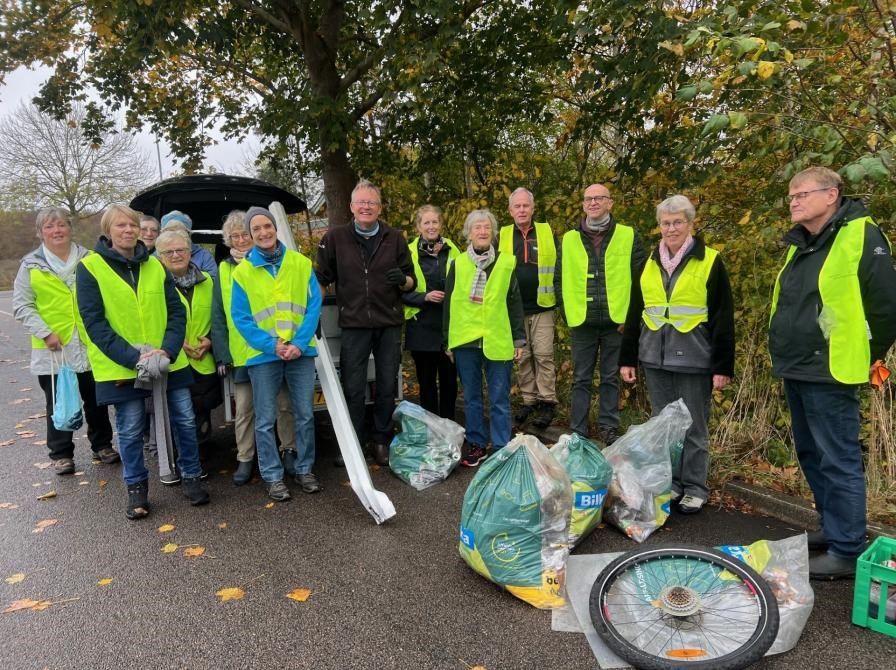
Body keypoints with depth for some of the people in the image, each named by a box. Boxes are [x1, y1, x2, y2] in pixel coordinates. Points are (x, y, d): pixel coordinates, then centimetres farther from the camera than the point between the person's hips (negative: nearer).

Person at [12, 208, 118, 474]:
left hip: (90, 345, 1)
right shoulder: (31, 265, 0)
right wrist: (45, 333, -13)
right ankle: (61, 454, 21)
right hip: (53, 349, -1)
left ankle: (102, 445, 28)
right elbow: (22, 307, -1)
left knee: (96, 401, 12)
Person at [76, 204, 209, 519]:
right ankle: (136, 487, 25)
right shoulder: (90, 267, -4)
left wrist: (167, 350, -13)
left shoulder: (155, 266, 7)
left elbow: (177, 311, 4)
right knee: (130, 430, 6)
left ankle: (191, 476, 26)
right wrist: (132, 358, -19)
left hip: (169, 361, 3)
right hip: (122, 366, -3)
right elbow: (94, 322, -10)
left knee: (185, 420, 8)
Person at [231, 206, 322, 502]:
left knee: (305, 415, 8)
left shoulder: (301, 263, 1)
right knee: (265, 420, 5)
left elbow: (314, 306, -2)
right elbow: (240, 317, -2)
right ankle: (273, 476, 18)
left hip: (300, 351, 1)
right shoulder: (243, 271, 0)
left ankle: (305, 469, 23)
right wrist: (272, 344, -14)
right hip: (263, 355, -1)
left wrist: (299, 343, -13)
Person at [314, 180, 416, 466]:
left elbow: (412, 283, 8)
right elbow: (321, 279, 7)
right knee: (352, 389, 4)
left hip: (389, 324, 1)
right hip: (354, 325, -1)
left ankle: (382, 441, 25)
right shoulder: (335, 237, 2)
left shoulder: (395, 239, 5)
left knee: (387, 387, 9)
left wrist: (402, 279, -14)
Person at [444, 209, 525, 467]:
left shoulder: (506, 263, 2)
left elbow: (515, 303, 5)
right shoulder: (458, 264, 5)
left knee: (499, 399, 4)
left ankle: (501, 448, 14)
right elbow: (449, 304, 9)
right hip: (465, 341, 2)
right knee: (471, 397, 11)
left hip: (497, 341, -1)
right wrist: (448, 341, 8)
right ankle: (477, 445, 23)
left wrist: (519, 339, 3)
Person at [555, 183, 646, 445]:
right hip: (581, 323, 1)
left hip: (616, 322, -1)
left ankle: (609, 428, 22)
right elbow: (559, 280, 10)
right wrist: (567, 314, 1)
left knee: (611, 378, 10)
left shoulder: (628, 236, 2)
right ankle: (578, 432, 16)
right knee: (581, 380, 8)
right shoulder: (569, 239, 7)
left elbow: (639, 278, 1)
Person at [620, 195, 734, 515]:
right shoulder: (650, 263, 10)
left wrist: (723, 366, -8)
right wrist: (627, 358, 10)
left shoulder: (709, 262, -3)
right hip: (655, 356, 4)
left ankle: (695, 489, 19)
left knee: (693, 428, 5)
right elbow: (635, 313, 13)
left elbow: (723, 318, -4)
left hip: (693, 357, -4)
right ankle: (670, 483, 25)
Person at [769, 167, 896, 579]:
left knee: (838, 462, -2)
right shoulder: (800, 244, 15)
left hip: (829, 374, -9)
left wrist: (862, 359, -5)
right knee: (811, 456, 18)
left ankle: (846, 552, 9)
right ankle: (833, 529, 33)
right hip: (796, 371, 9)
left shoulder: (861, 237, -10)